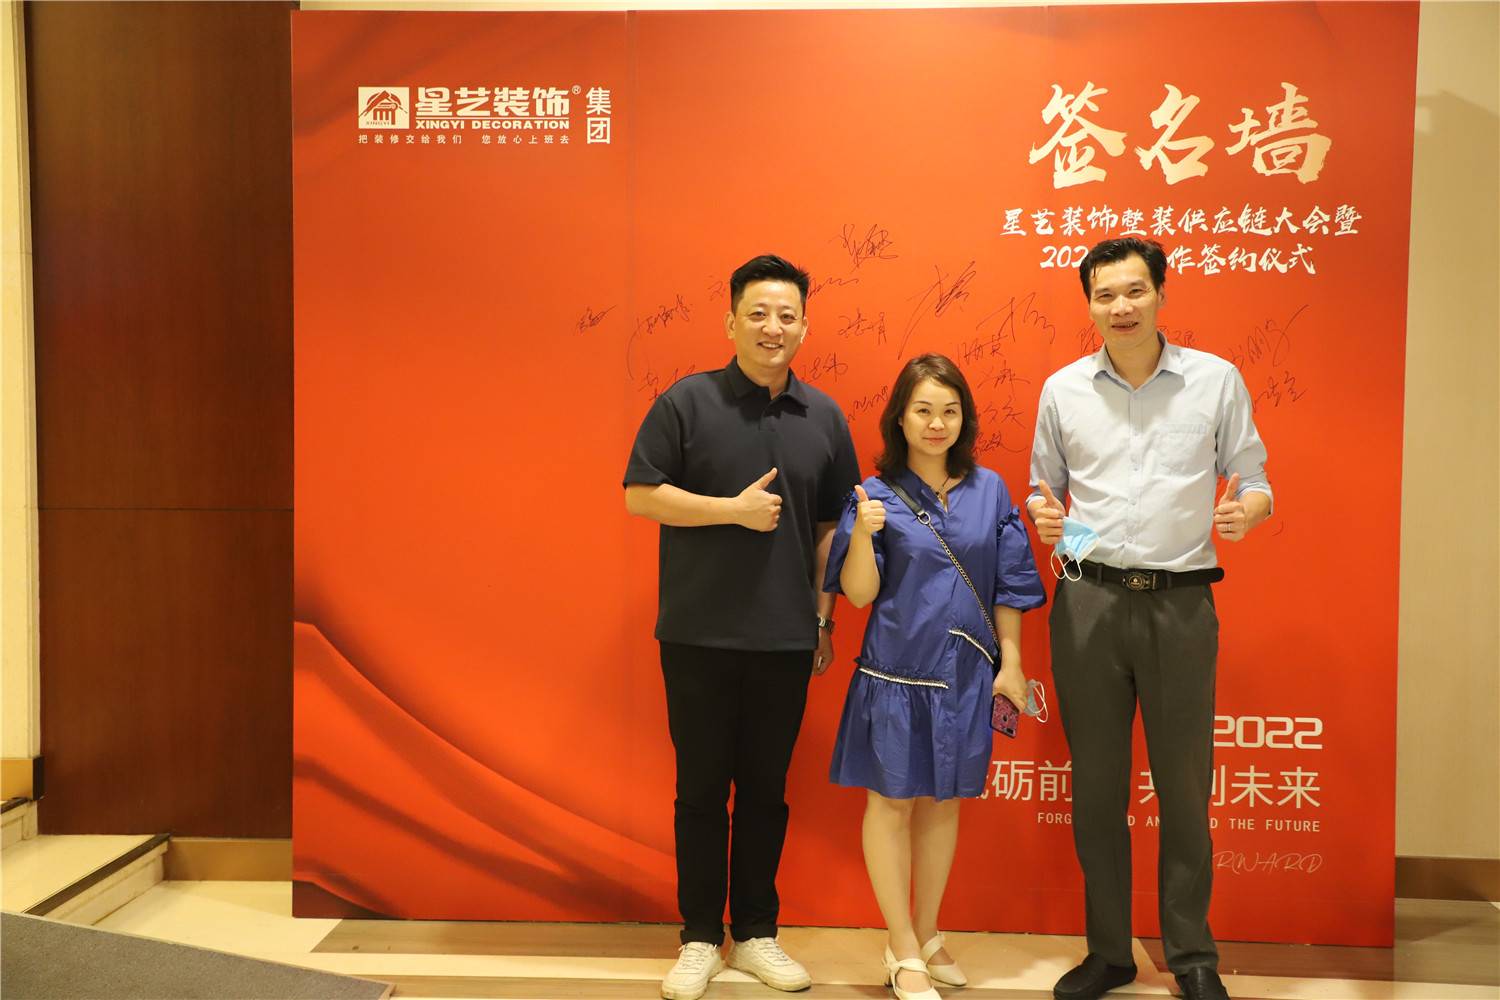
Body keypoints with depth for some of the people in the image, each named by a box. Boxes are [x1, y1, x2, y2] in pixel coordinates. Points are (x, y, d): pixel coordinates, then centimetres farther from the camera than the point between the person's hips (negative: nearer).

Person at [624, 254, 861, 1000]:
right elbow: (639, 496, -6)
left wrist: (823, 617, 7)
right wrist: (734, 508, -14)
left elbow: (830, 527, 11)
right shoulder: (686, 402, -3)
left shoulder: (824, 418, 7)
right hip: (698, 636, -2)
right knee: (701, 788, 7)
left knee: (766, 790, 12)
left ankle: (755, 933, 26)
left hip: (786, 638, 3)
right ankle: (699, 938, 22)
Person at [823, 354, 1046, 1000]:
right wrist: (863, 534, -24)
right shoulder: (876, 495, -5)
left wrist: (1010, 663, 4)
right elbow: (859, 594, -8)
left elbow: (1008, 587, 8)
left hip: (965, 673, 3)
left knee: (944, 802, 14)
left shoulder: (988, 491, 4)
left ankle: (927, 935, 31)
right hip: (896, 670, -3)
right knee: (892, 800, 4)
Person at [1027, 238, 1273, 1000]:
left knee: (1184, 785, 5)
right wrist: (1041, 515, -6)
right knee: (1095, 785, 8)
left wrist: (1248, 508, -14)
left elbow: (1251, 477, 7)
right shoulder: (1062, 389, 8)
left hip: (1181, 601, -1)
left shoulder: (1216, 379, 4)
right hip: (1088, 600, 2)